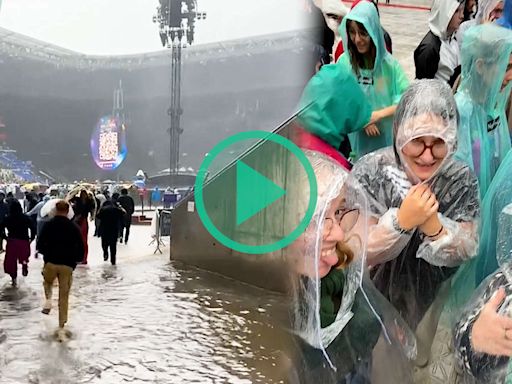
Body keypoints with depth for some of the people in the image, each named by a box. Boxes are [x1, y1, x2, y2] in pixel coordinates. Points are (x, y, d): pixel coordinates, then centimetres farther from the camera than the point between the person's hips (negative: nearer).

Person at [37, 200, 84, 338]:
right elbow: (81, 248, 0)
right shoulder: (74, 227, -1)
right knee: (64, 296, 9)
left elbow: (40, 245, -3)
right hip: (67, 265, 0)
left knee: (47, 282, 33)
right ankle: (61, 327, 9)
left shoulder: (49, 225, -3)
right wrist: (75, 260, 17)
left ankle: (48, 300, 4)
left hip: (51, 263, 0)